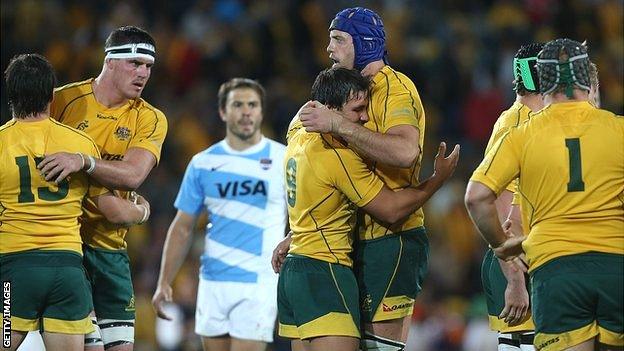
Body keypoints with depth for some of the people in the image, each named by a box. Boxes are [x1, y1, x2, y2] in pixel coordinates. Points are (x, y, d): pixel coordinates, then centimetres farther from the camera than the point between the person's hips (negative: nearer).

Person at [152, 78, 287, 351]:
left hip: (259, 284, -3)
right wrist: (164, 283, 4)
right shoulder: (203, 163, 7)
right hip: (213, 284, 3)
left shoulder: (284, 159, 1)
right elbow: (182, 228, 11)